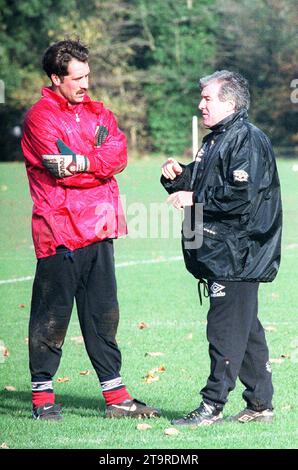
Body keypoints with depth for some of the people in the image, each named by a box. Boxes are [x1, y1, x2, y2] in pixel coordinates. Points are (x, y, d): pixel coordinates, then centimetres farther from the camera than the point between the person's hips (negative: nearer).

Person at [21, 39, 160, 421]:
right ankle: (43, 398, 7)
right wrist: (100, 166, -5)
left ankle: (116, 398, 13)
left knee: (103, 313, 9)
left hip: (98, 230, 6)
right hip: (59, 232, -6)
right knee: (52, 315, -1)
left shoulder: (97, 113, 16)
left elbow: (118, 154, -2)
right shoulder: (40, 117, -4)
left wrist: (82, 162, -16)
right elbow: (63, 171, -16)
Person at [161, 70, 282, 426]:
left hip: (237, 254, -10)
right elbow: (196, 189, 23)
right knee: (245, 329, 12)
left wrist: (194, 200, -15)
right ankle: (260, 403, 18)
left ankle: (212, 405, -5)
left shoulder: (247, 140, -13)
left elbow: (241, 196, -23)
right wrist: (177, 176, 3)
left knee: (226, 329, -7)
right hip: (220, 252, 10)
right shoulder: (214, 141, 18)